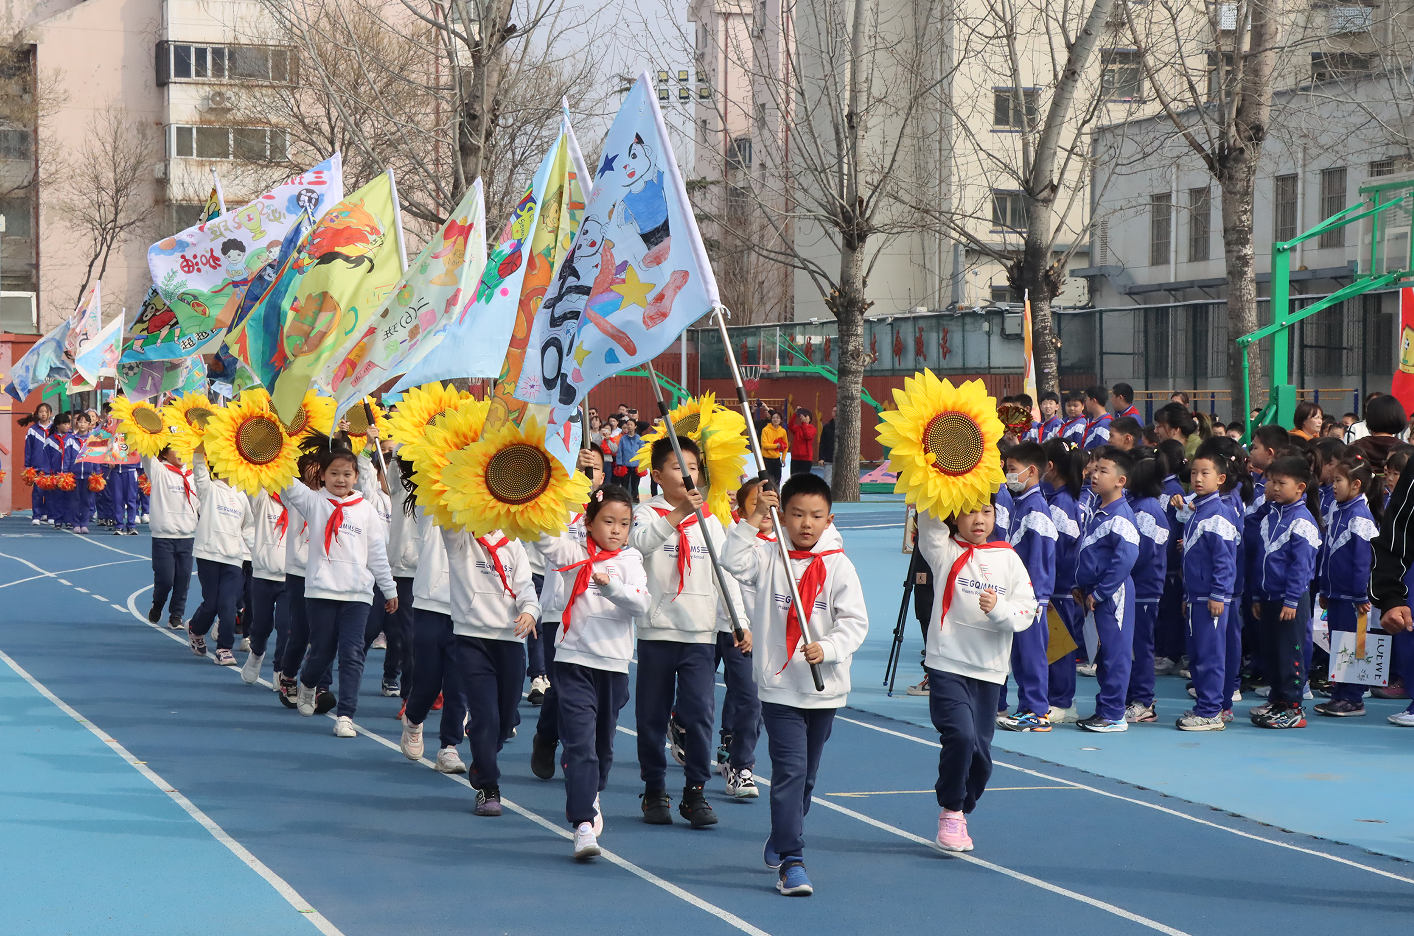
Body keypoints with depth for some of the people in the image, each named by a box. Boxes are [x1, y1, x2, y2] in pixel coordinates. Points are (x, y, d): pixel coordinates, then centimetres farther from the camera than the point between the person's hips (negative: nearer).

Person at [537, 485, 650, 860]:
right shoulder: (574, 555, 5)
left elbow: (641, 603, -10)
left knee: (603, 744, 15)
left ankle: (589, 800, 40)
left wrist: (611, 585, -26)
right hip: (574, 660, -2)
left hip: (613, 663, 2)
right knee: (579, 742, -13)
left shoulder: (629, 561, 5)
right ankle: (584, 824, -18)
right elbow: (542, 536, -7)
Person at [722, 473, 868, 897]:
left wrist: (827, 648, -24)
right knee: (790, 770, -12)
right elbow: (733, 561, -16)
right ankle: (791, 862, -12)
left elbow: (855, 621, -7)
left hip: (824, 688, 2)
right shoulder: (769, 558, 0)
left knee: (806, 774, 16)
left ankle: (780, 844, 36)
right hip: (779, 687, -2)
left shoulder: (839, 566, -3)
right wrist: (753, 518, -17)